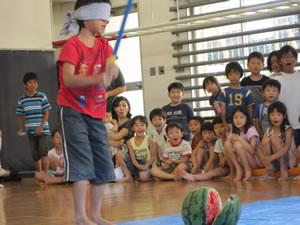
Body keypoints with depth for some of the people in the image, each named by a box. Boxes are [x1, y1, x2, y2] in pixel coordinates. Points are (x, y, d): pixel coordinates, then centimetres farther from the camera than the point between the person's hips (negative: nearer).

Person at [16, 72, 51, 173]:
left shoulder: (42, 97, -2)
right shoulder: (21, 100, 5)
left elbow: (46, 113, -3)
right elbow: (20, 115, 12)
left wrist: (41, 127, -11)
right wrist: (20, 129, 5)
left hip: (43, 130, -3)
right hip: (30, 131, 3)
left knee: (43, 153, -14)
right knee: (35, 155, 7)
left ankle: (46, 173, -13)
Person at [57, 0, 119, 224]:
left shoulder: (104, 45, 7)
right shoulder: (72, 45, -12)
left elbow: (114, 72, -8)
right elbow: (68, 79, -25)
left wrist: (111, 68, -32)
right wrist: (97, 78, -40)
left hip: (96, 114, 7)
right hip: (73, 111, -7)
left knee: (103, 165, 6)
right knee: (82, 162, -15)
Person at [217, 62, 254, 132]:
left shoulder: (246, 92, 8)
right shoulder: (224, 92, 9)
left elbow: (249, 109, 8)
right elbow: (223, 109, 3)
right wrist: (225, 124, -7)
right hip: (229, 123, 0)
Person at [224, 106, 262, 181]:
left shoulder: (251, 130, -14)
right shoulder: (234, 132, 5)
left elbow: (252, 151, -26)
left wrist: (240, 139, -25)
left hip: (255, 162, -6)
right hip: (241, 161, 6)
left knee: (237, 144, -28)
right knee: (227, 143, -15)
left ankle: (248, 170, -14)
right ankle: (238, 169, -11)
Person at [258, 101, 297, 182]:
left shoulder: (288, 130, -10)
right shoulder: (268, 132, 3)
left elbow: (286, 148, -24)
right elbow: (261, 148, -7)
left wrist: (271, 157, -35)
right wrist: (264, 159, -29)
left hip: (288, 160, -4)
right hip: (275, 163, 4)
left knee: (275, 140, -26)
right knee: (266, 140, -19)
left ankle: (284, 171, -20)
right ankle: (268, 170, -11)